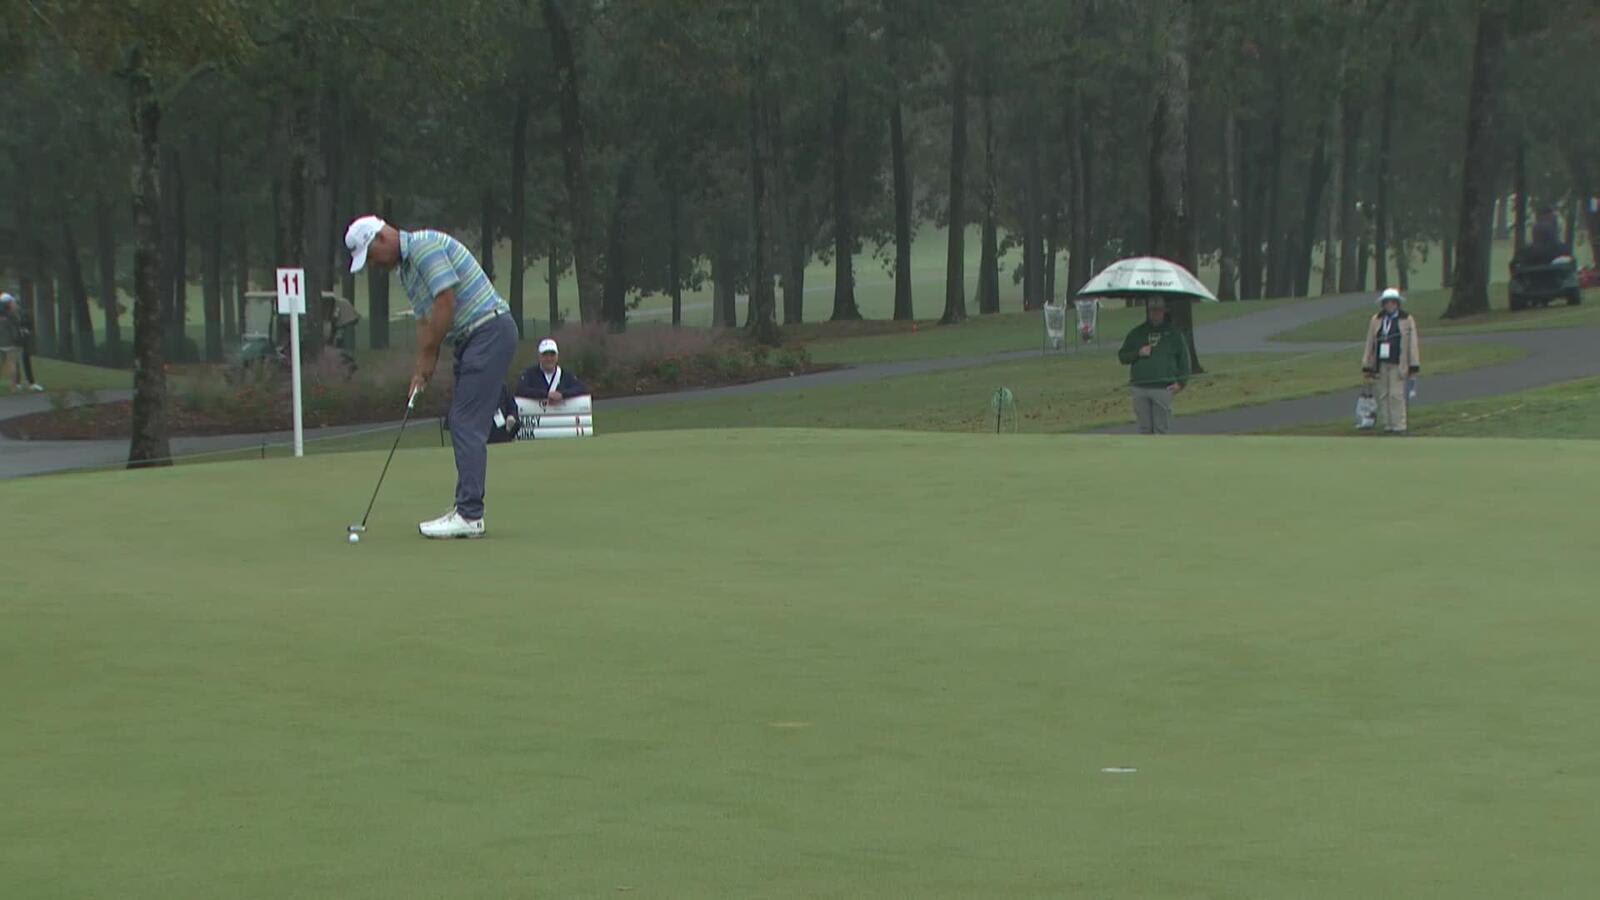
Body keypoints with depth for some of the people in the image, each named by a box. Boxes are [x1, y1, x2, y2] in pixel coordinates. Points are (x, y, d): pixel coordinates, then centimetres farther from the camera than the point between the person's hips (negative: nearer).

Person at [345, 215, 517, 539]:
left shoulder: (425, 246, -14)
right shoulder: (406, 268, 18)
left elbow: (445, 303, -20)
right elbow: (425, 319, 18)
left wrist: (428, 358, -11)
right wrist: (420, 370, 6)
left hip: (489, 328, -10)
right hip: (472, 339, 10)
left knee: (468, 424, -12)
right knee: (463, 424, 10)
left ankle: (469, 515, -12)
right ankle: (466, 509, 12)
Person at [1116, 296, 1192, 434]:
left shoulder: (1173, 333, 9)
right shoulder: (1137, 333, 14)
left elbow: (1184, 358, 9)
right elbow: (1122, 356, 14)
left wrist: (1181, 382, -1)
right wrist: (1138, 353, -5)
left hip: (1163, 388, -2)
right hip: (1139, 388, 2)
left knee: (1161, 428, -4)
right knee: (1145, 428, 4)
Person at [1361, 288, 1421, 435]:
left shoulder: (1407, 320, 2)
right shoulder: (1376, 321, 9)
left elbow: (1412, 344, 0)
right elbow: (1370, 344, 10)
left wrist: (1414, 365, -5)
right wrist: (1367, 366, 7)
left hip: (1397, 364, -4)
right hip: (1381, 364, 4)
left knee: (1396, 394, -8)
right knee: (1383, 395, 4)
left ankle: (1399, 427, -3)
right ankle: (1387, 425, 11)